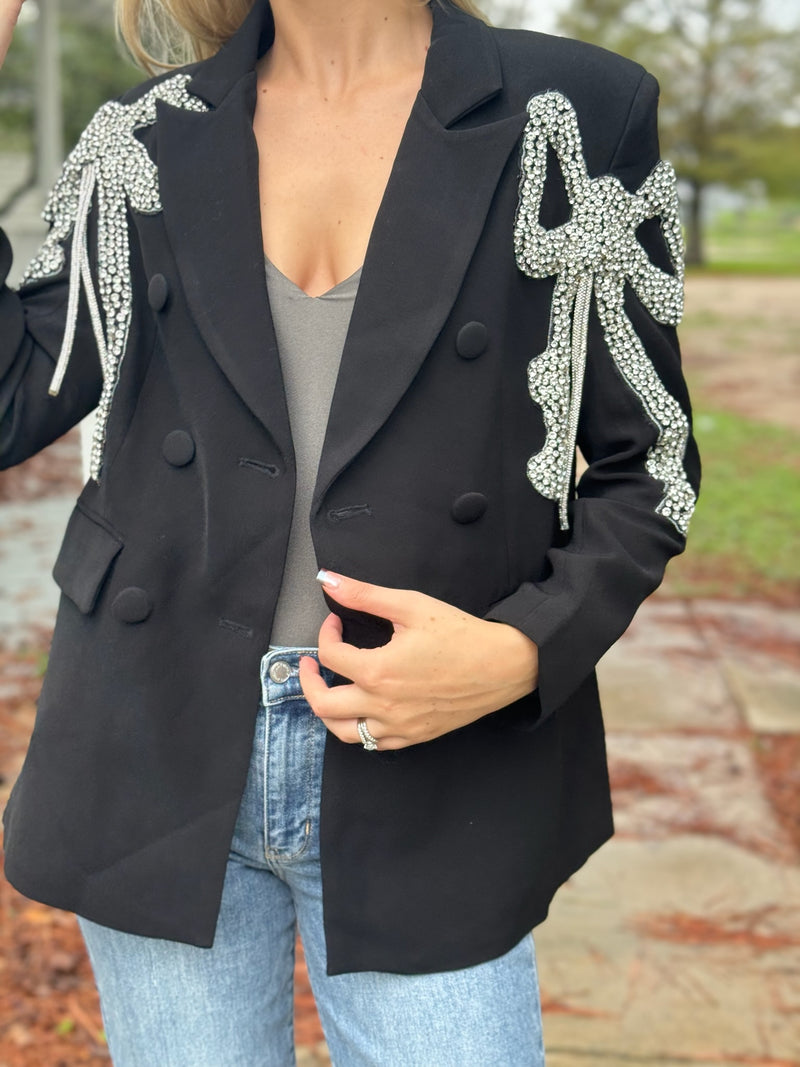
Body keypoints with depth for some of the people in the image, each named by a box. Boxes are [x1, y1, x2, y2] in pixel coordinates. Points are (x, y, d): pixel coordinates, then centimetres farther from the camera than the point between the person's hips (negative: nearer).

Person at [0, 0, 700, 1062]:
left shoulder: (579, 116, -3)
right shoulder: (148, 138, 6)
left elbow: (646, 467, 0)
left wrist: (524, 653, -17)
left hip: (433, 786, -2)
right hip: (158, 761, 3)